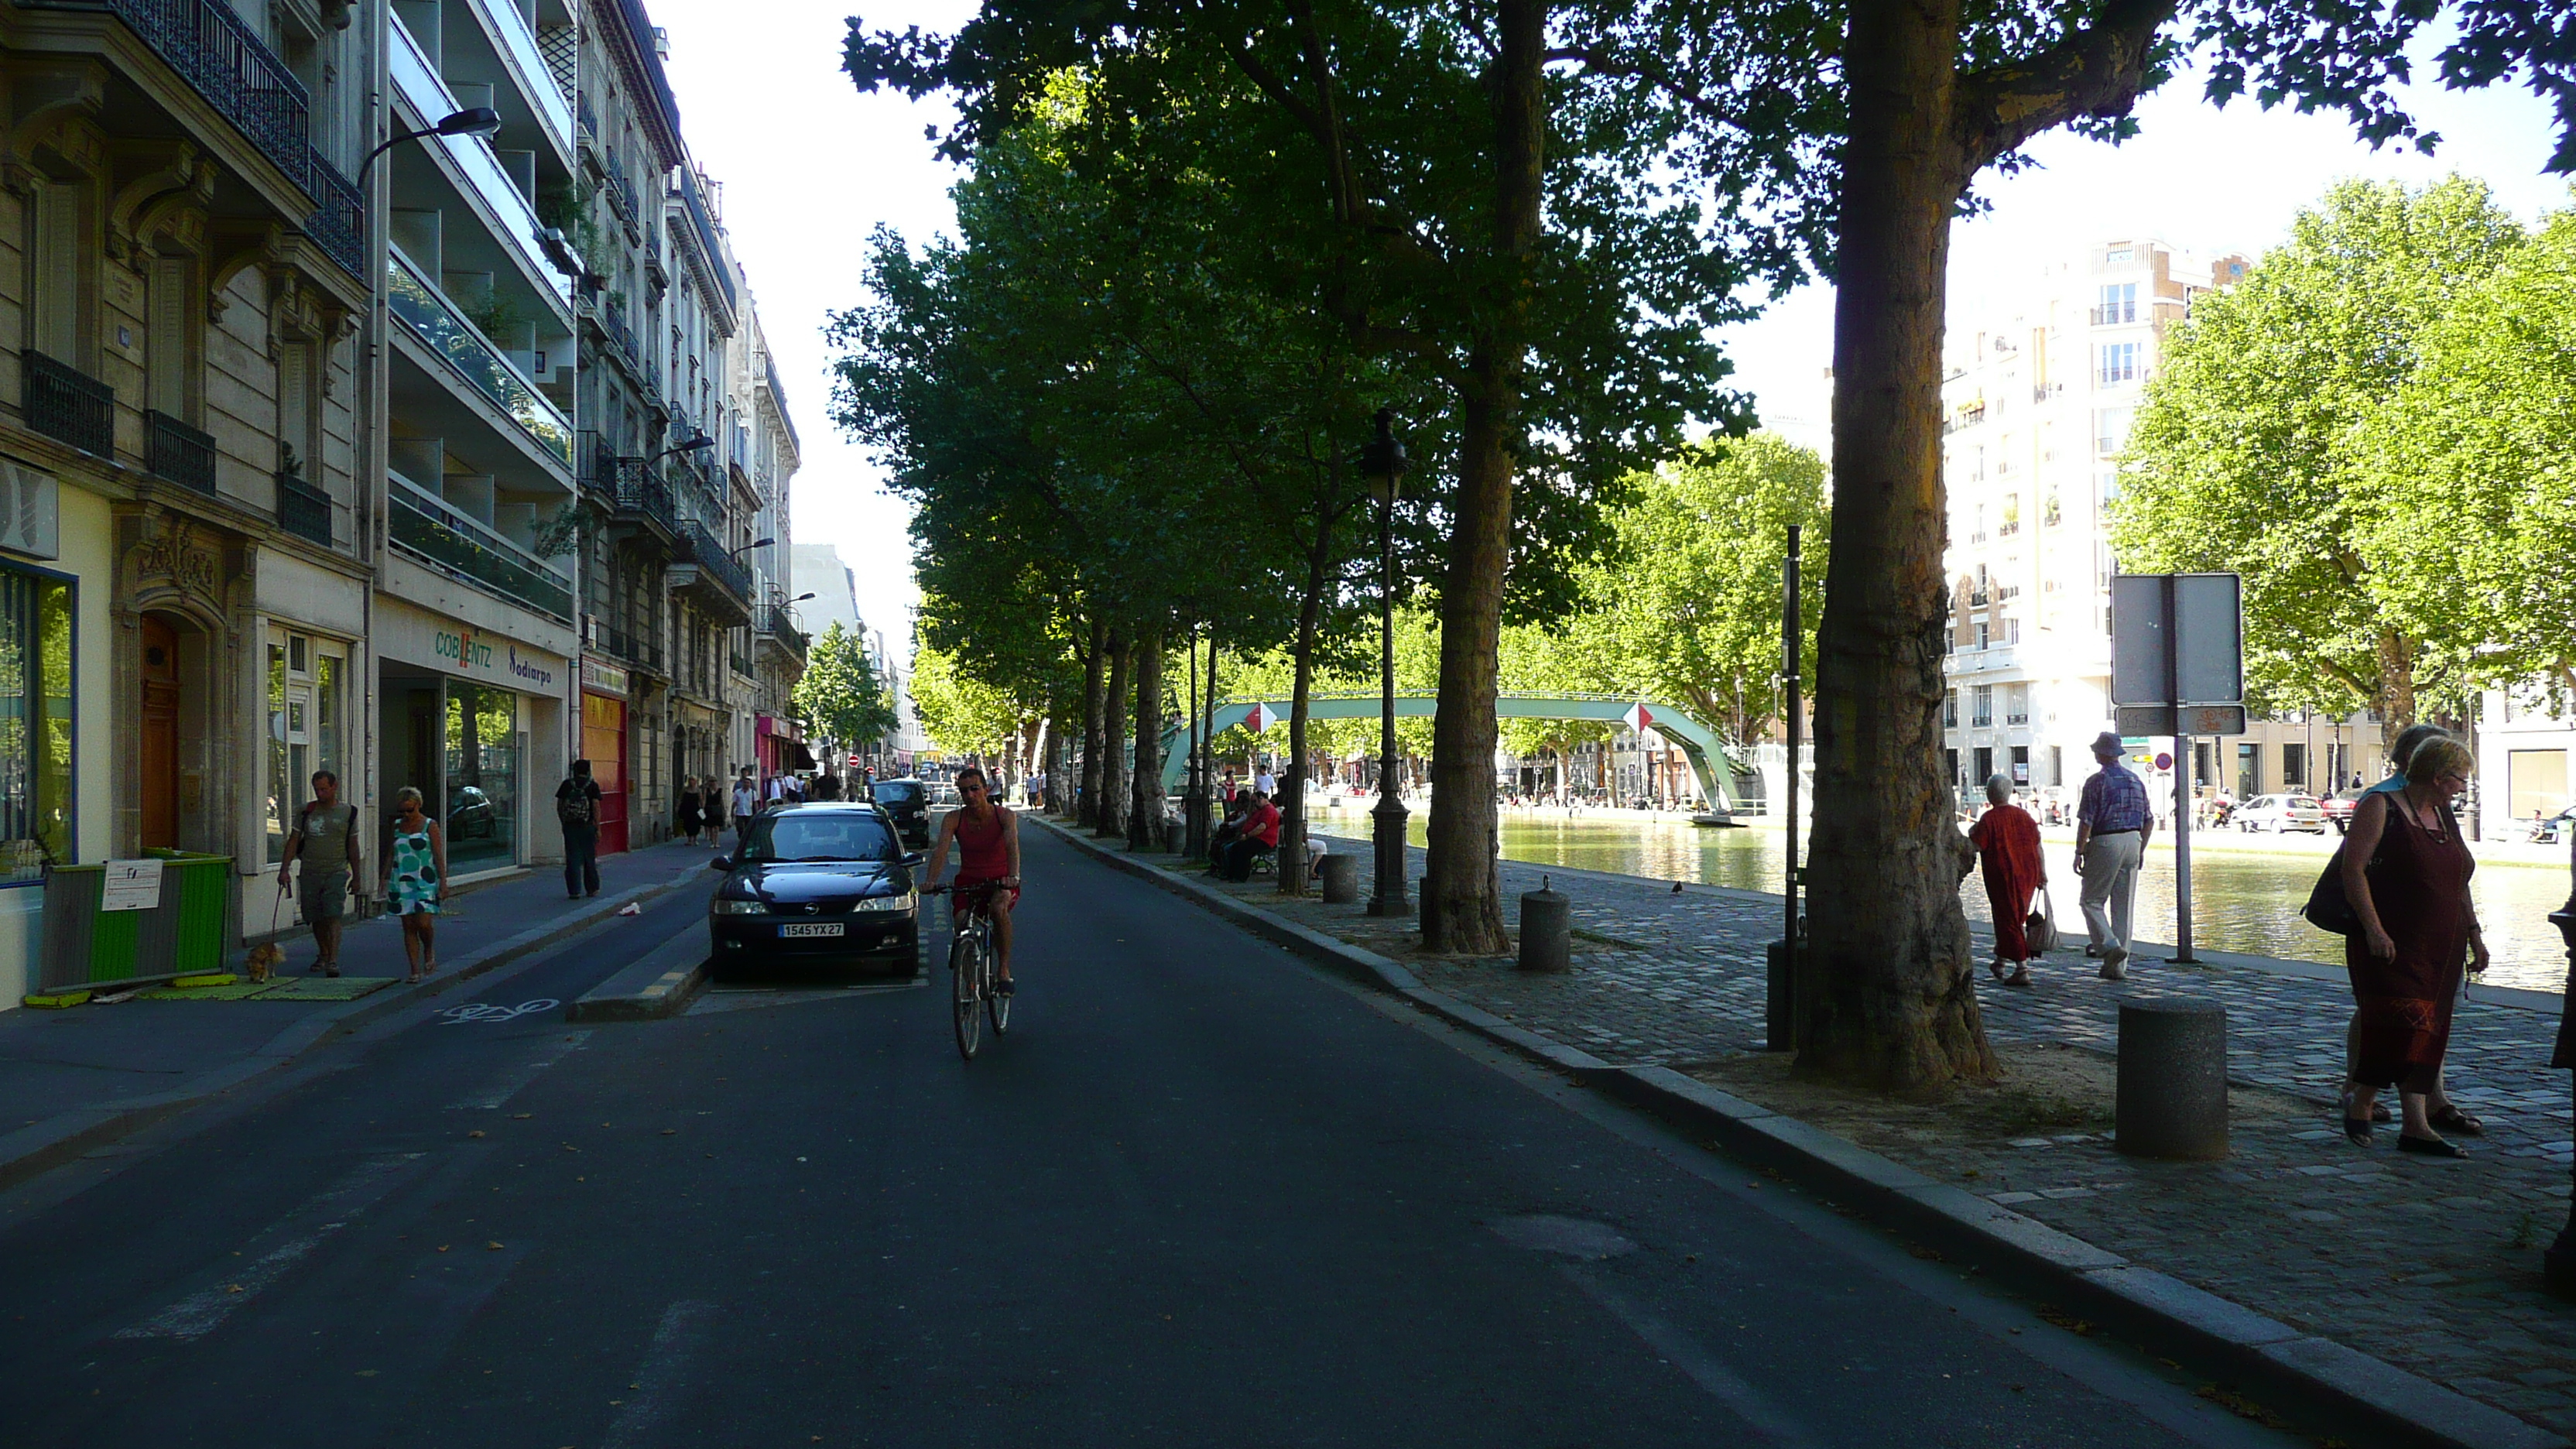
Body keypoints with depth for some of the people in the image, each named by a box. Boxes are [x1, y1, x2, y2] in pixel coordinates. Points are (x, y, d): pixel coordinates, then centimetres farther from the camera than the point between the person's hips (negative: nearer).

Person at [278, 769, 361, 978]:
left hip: (337, 872, -2)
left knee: (333, 916, -15)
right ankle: (323, 954, 29)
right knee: (315, 919, 9)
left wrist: (356, 875, 11)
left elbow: (353, 846, 10)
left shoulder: (347, 812, 4)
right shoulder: (306, 811, 6)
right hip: (310, 872, 2)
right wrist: (284, 869, 0)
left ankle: (333, 961, -20)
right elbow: (293, 841, 7)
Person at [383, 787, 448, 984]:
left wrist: (443, 882, -8)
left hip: (425, 882, -4)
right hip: (401, 882, 4)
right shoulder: (397, 825, 11)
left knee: (424, 923, -15)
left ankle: (429, 952, 16)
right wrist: (385, 879, 13)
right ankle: (415, 971, 4)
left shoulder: (430, 826, -1)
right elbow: (391, 854, 17)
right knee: (408, 927, 1)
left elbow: (439, 856, -3)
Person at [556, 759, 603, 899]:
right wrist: (598, 828, -6)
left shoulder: (567, 784, 4)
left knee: (572, 858, 3)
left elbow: (559, 806, 6)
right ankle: (592, 889, 19)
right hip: (587, 825, -1)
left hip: (569, 826, 1)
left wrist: (563, 822, 17)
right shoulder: (592, 785, -2)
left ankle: (574, 891, 0)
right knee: (589, 858, 10)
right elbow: (596, 807, -8)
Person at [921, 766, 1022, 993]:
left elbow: (1012, 845, -31)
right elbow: (941, 850, -22)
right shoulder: (953, 819, -8)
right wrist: (930, 881, -40)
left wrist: (1013, 877, -50)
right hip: (968, 881, 2)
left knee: (999, 909, -34)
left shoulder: (1004, 815, -13)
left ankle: (1004, 970, -20)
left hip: (1000, 881, -2)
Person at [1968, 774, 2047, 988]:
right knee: (2016, 919, 19)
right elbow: (2038, 846, 8)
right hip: (2028, 875, 6)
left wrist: (1972, 833, 6)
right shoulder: (2024, 815, 6)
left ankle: (2022, 970, -8)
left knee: (2008, 920, -2)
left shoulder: (1989, 819, -12)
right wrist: (2042, 874, 14)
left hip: (2003, 877, -6)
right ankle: (2001, 962, 30)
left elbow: (1976, 846, -16)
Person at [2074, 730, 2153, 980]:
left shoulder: (2097, 781, -8)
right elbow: (2149, 821, 14)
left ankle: (2110, 945, -16)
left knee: (2092, 901, 4)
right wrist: (2140, 850, 21)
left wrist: (2079, 853, -7)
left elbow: (2086, 822, -13)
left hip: (2105, 843, -6)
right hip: (2132, 842, 6)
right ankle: (2118, 966, 10)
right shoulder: (2136, 779, 11)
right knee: (2123, 906, 8)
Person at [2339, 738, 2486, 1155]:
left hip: (2441, 948, 8)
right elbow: (2353, 869, -14)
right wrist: (2373, 929, -21)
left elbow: (2458, 883, 23)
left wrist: (2473, 934, 20)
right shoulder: (2382, 809, -8)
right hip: (2392, 945, -8)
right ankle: (2359, 1103, 3)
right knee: (2406, 1024, -14)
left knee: (2428, 1031, 4)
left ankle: (2418, 1125, 5)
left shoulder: (2445, 816, 16)